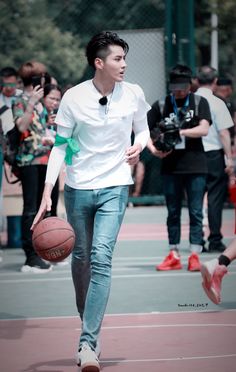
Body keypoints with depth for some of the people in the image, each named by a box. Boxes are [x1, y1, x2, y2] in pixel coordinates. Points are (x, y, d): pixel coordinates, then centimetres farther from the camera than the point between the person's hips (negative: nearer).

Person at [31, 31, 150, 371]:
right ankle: (87, 321, 37)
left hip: (114, 187, -1)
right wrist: (48, 191, -10)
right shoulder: (73, 97, -6)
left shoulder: (133, 94, -2)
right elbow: (60, 146, -2)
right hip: (77, 188, 1)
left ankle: (88, 344, -19)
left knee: (101, 258, -15)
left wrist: (138, 145, -8)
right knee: (81, 257, 12)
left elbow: (142, 128, 16)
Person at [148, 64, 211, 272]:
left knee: (196, 212, -2)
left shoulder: (199, 102, 3)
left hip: (195, 166, -2)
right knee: (173, 212, 8)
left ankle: (195, 255, 1)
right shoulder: (163, 104, 6)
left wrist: (180, 132, -22)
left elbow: (204, 129, -11)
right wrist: (154, 149, -13)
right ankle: (174, 256, 14)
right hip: (171, 166, 2)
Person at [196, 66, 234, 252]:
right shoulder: (217, 103, -9)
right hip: (214, 154, -4)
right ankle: (215, 241, 1)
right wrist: (229, 159, -6)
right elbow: (224, 133, -10)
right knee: (215, 198, 1)